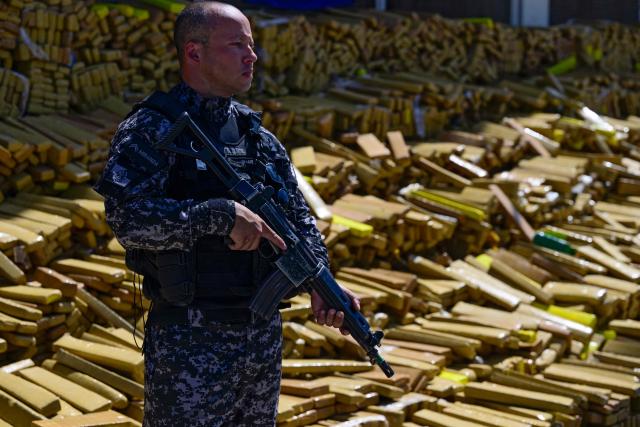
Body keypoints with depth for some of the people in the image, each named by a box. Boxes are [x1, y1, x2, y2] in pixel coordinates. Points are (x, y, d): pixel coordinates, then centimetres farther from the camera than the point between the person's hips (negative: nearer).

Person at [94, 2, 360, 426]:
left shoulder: (259, 136, 10)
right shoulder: (151, 130, -11)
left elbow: (298, 216, 9)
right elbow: (127, 218, -24)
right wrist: (221, 214, -28)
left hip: (264, 335, 7)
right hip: (190, 343, -7)